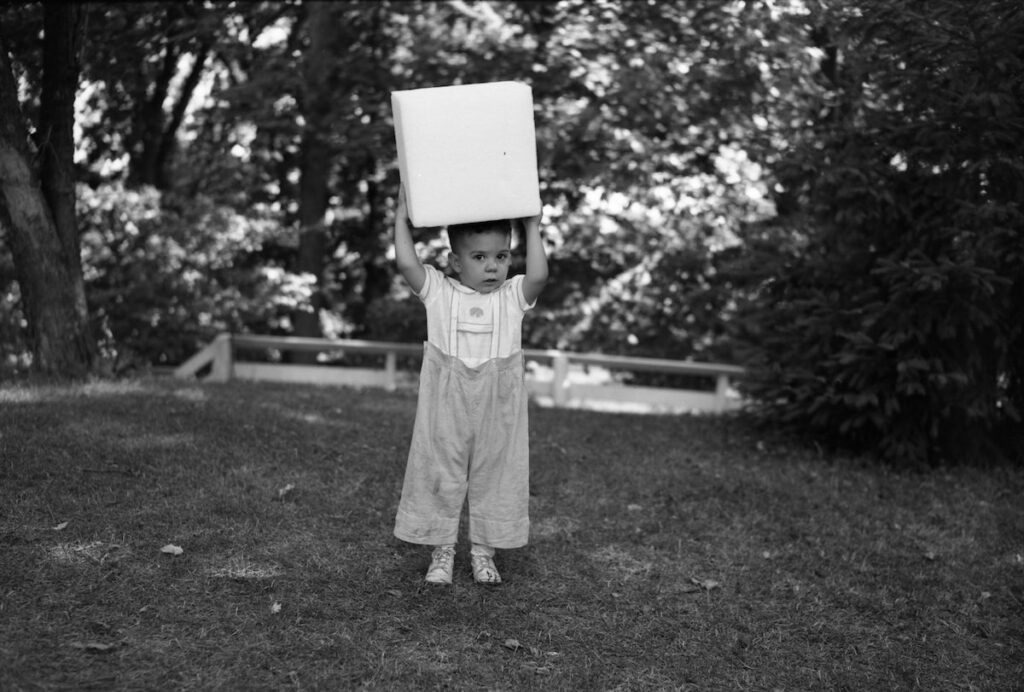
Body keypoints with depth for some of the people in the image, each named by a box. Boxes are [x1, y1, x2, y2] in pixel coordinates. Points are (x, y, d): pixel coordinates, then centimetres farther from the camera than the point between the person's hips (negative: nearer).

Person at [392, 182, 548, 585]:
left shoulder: (513, 296, 1)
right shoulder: (439, 292, -1)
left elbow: (538, 276, -18)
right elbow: (406, 262, -12)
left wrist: (532, 230, -11)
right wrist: (402, 217, -6)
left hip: (498, 411, 1)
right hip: (445, 407, -1)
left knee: (494, 476, 10)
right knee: (441, 476, 6)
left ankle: (483, 552, 24)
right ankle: (441, 552, 20)